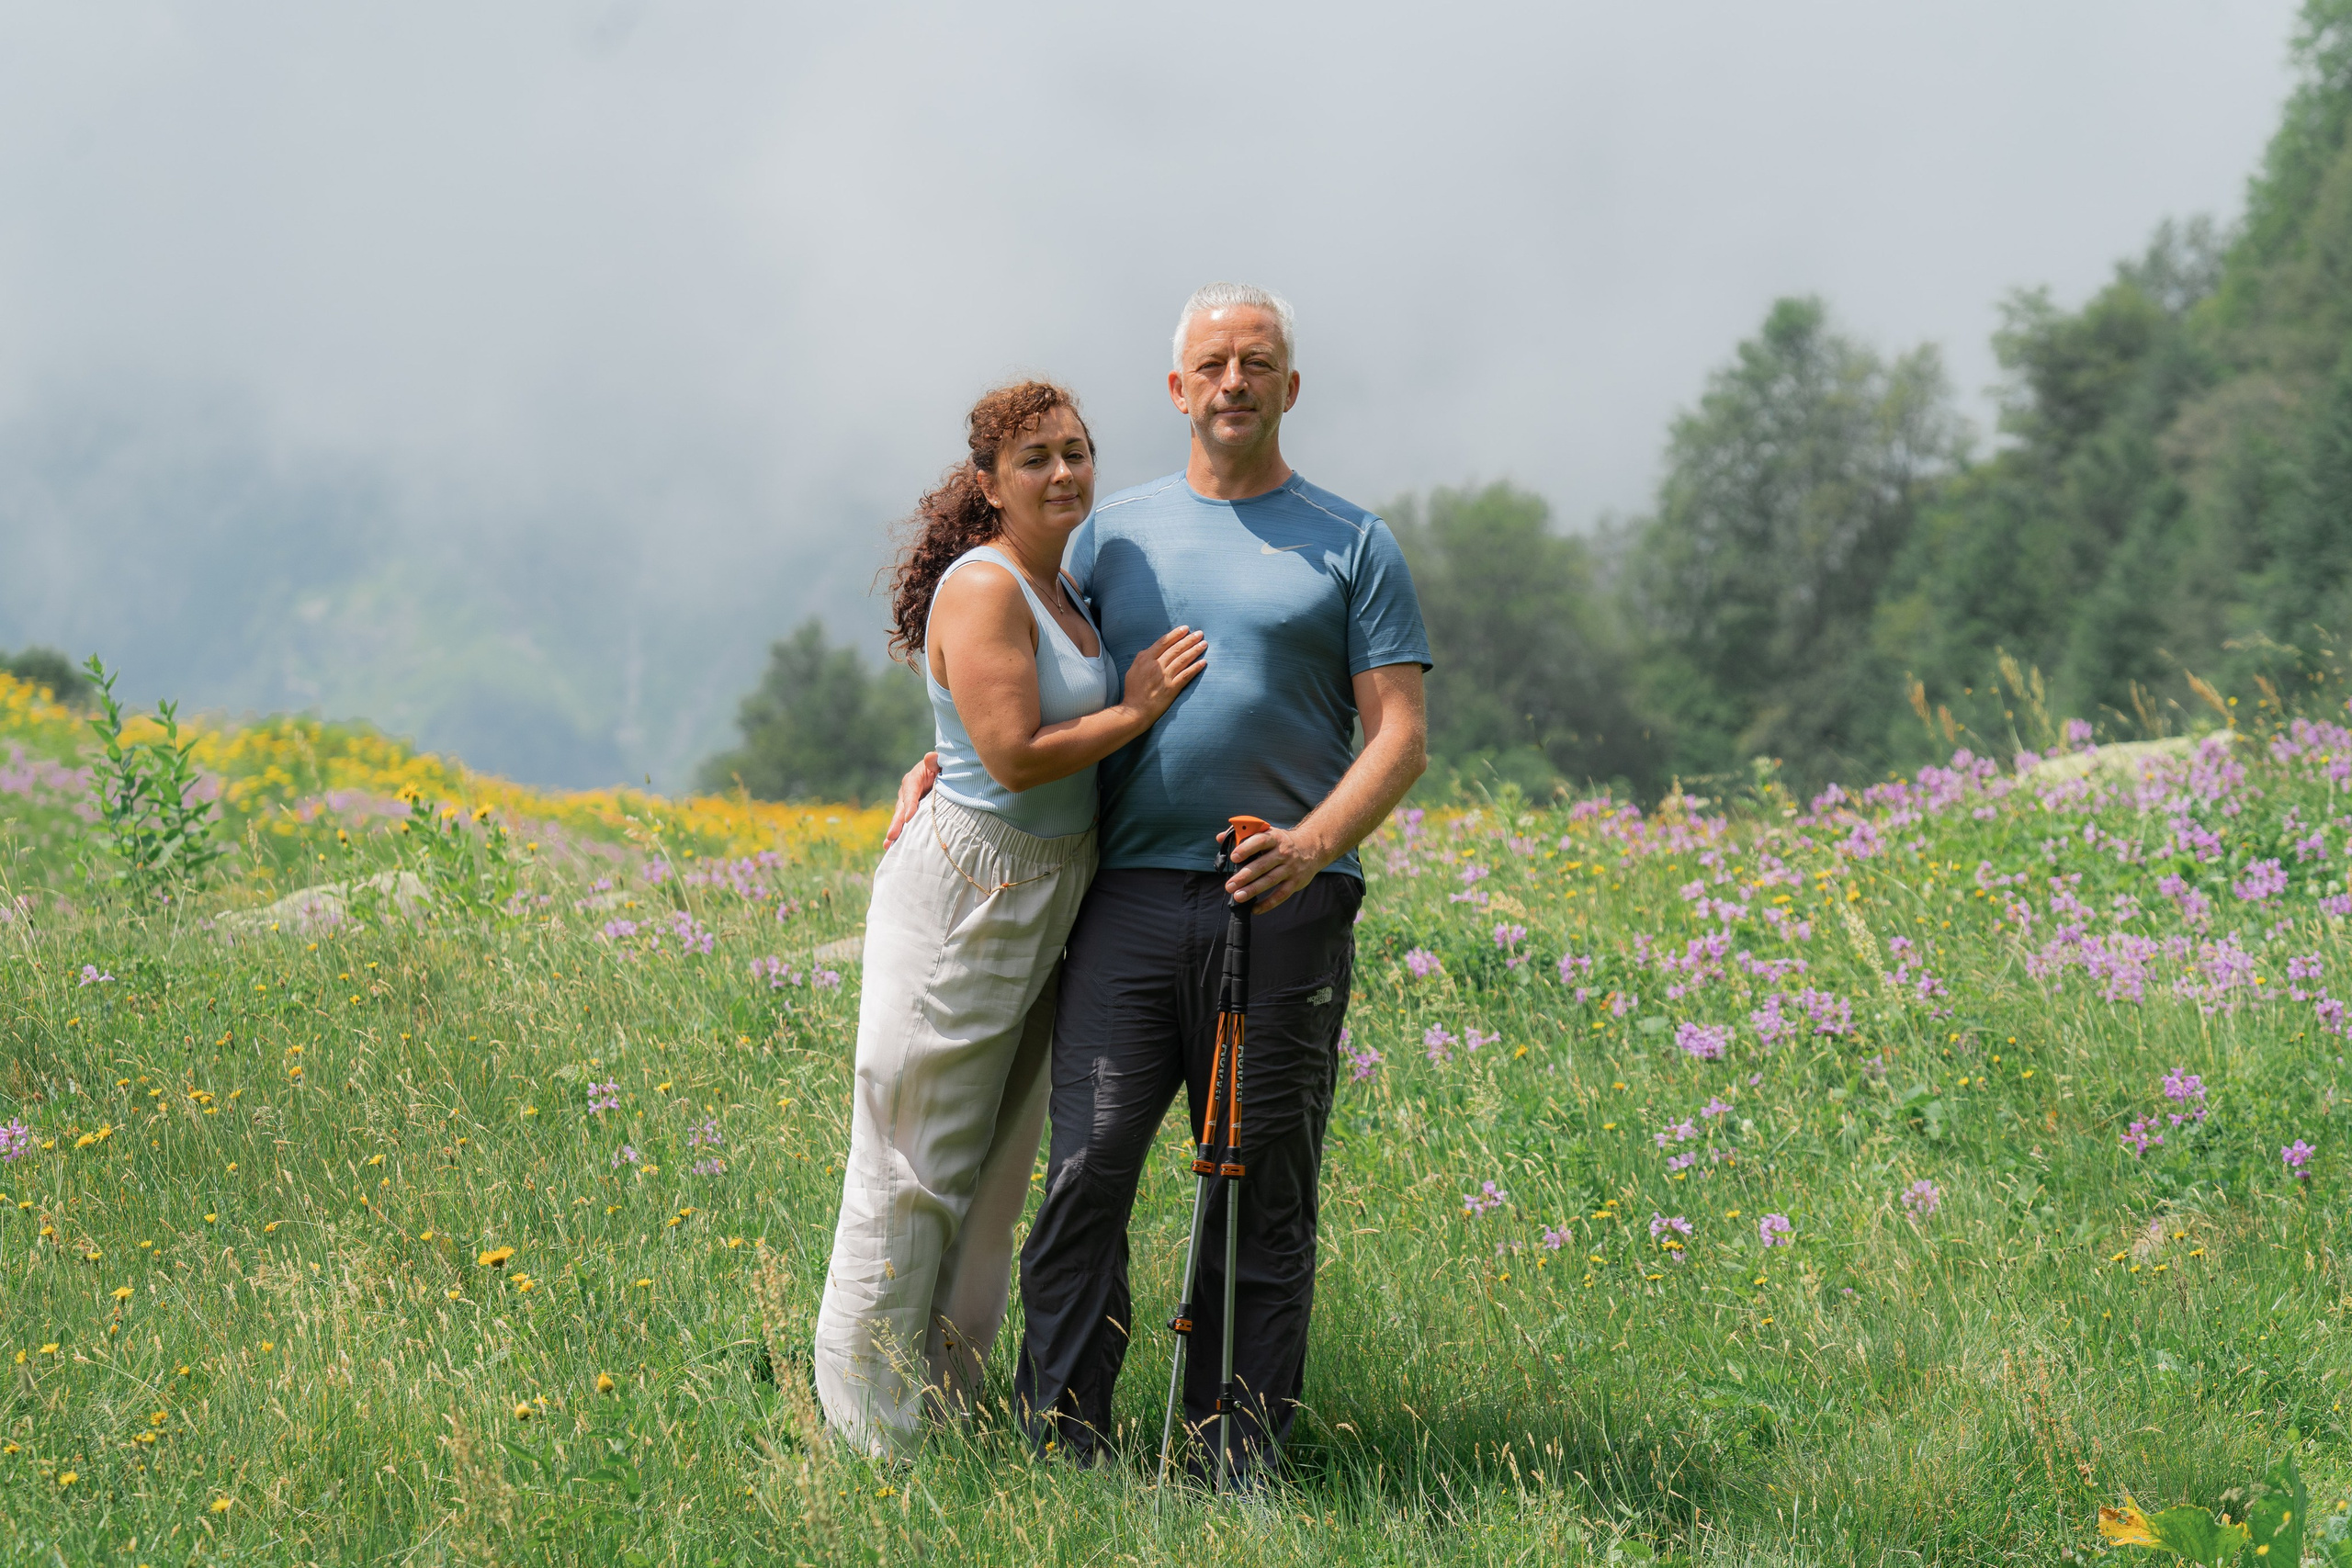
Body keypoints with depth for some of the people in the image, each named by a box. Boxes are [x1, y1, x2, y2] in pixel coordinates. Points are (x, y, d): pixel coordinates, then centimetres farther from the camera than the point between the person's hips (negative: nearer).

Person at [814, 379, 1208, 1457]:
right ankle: (874, 1438, 4)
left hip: (1045, 903, 9)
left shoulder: (1061, 590, 14)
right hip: (967, 891, -9)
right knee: (916, 1173, -3)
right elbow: (1017, 755, -22)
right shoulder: (983, 588, -15)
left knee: (995, 1171, 12)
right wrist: (1139, 707, -12)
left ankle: (947, 1409, 20)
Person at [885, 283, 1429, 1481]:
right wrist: (939, 766, 8)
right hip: (1130, 896, 1)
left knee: (1262, 1202, 2)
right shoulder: (1115, 533, 15)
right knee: (1087, 1170, -9)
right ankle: (1058, 1450, -5)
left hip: (1284, 905, -1)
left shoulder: (1354, 547, 8)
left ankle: (1238, 1466, 8)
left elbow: (1399, 734, 2)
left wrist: (1312, 843, -15)